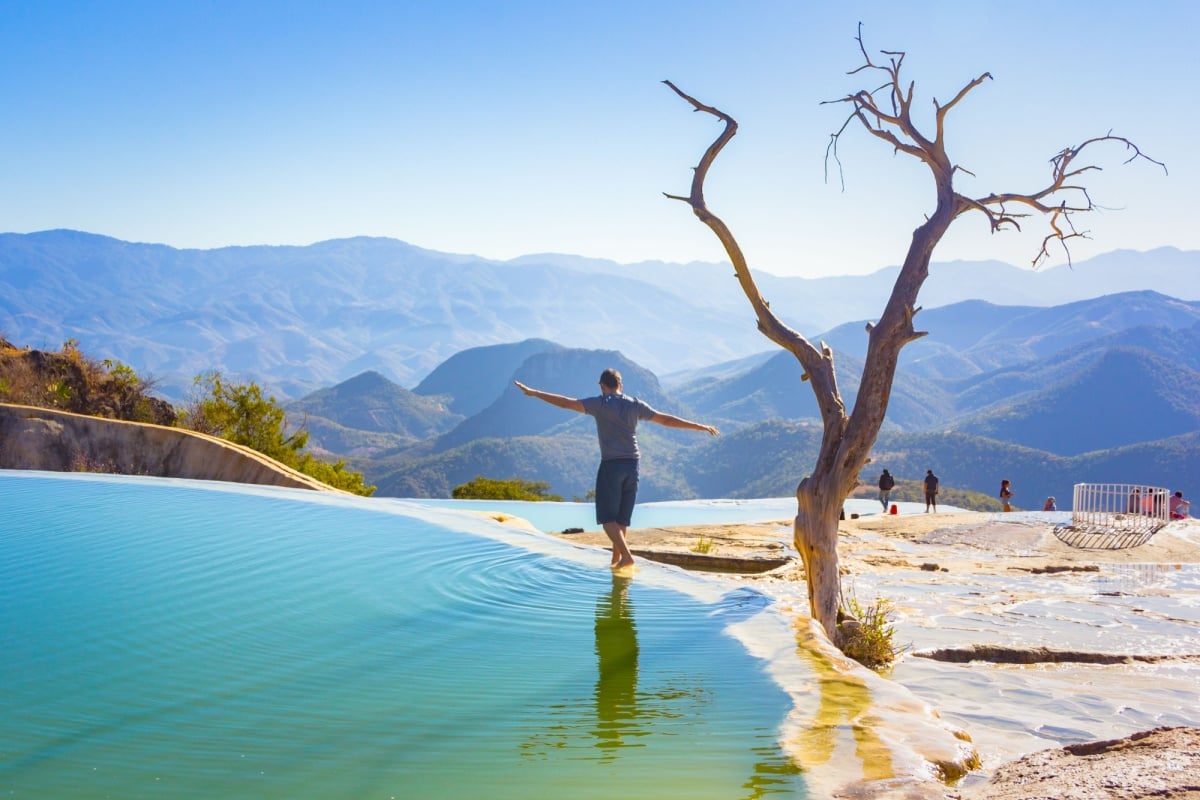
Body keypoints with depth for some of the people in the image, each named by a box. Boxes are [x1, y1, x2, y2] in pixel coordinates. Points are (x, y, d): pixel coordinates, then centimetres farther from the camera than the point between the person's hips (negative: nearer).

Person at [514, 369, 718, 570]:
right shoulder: (635, 405, 9)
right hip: (632, 465, 5)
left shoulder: (600, 403, -4)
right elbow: (666, 419, 11)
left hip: (611, 465, -5)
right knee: (622, 518, 13)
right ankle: (616, 559, 19)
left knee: (607, 517, -1)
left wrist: (533, 393, -6)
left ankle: (626, 556, -16)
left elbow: (567, 403, -10)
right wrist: (700, 427, 19)